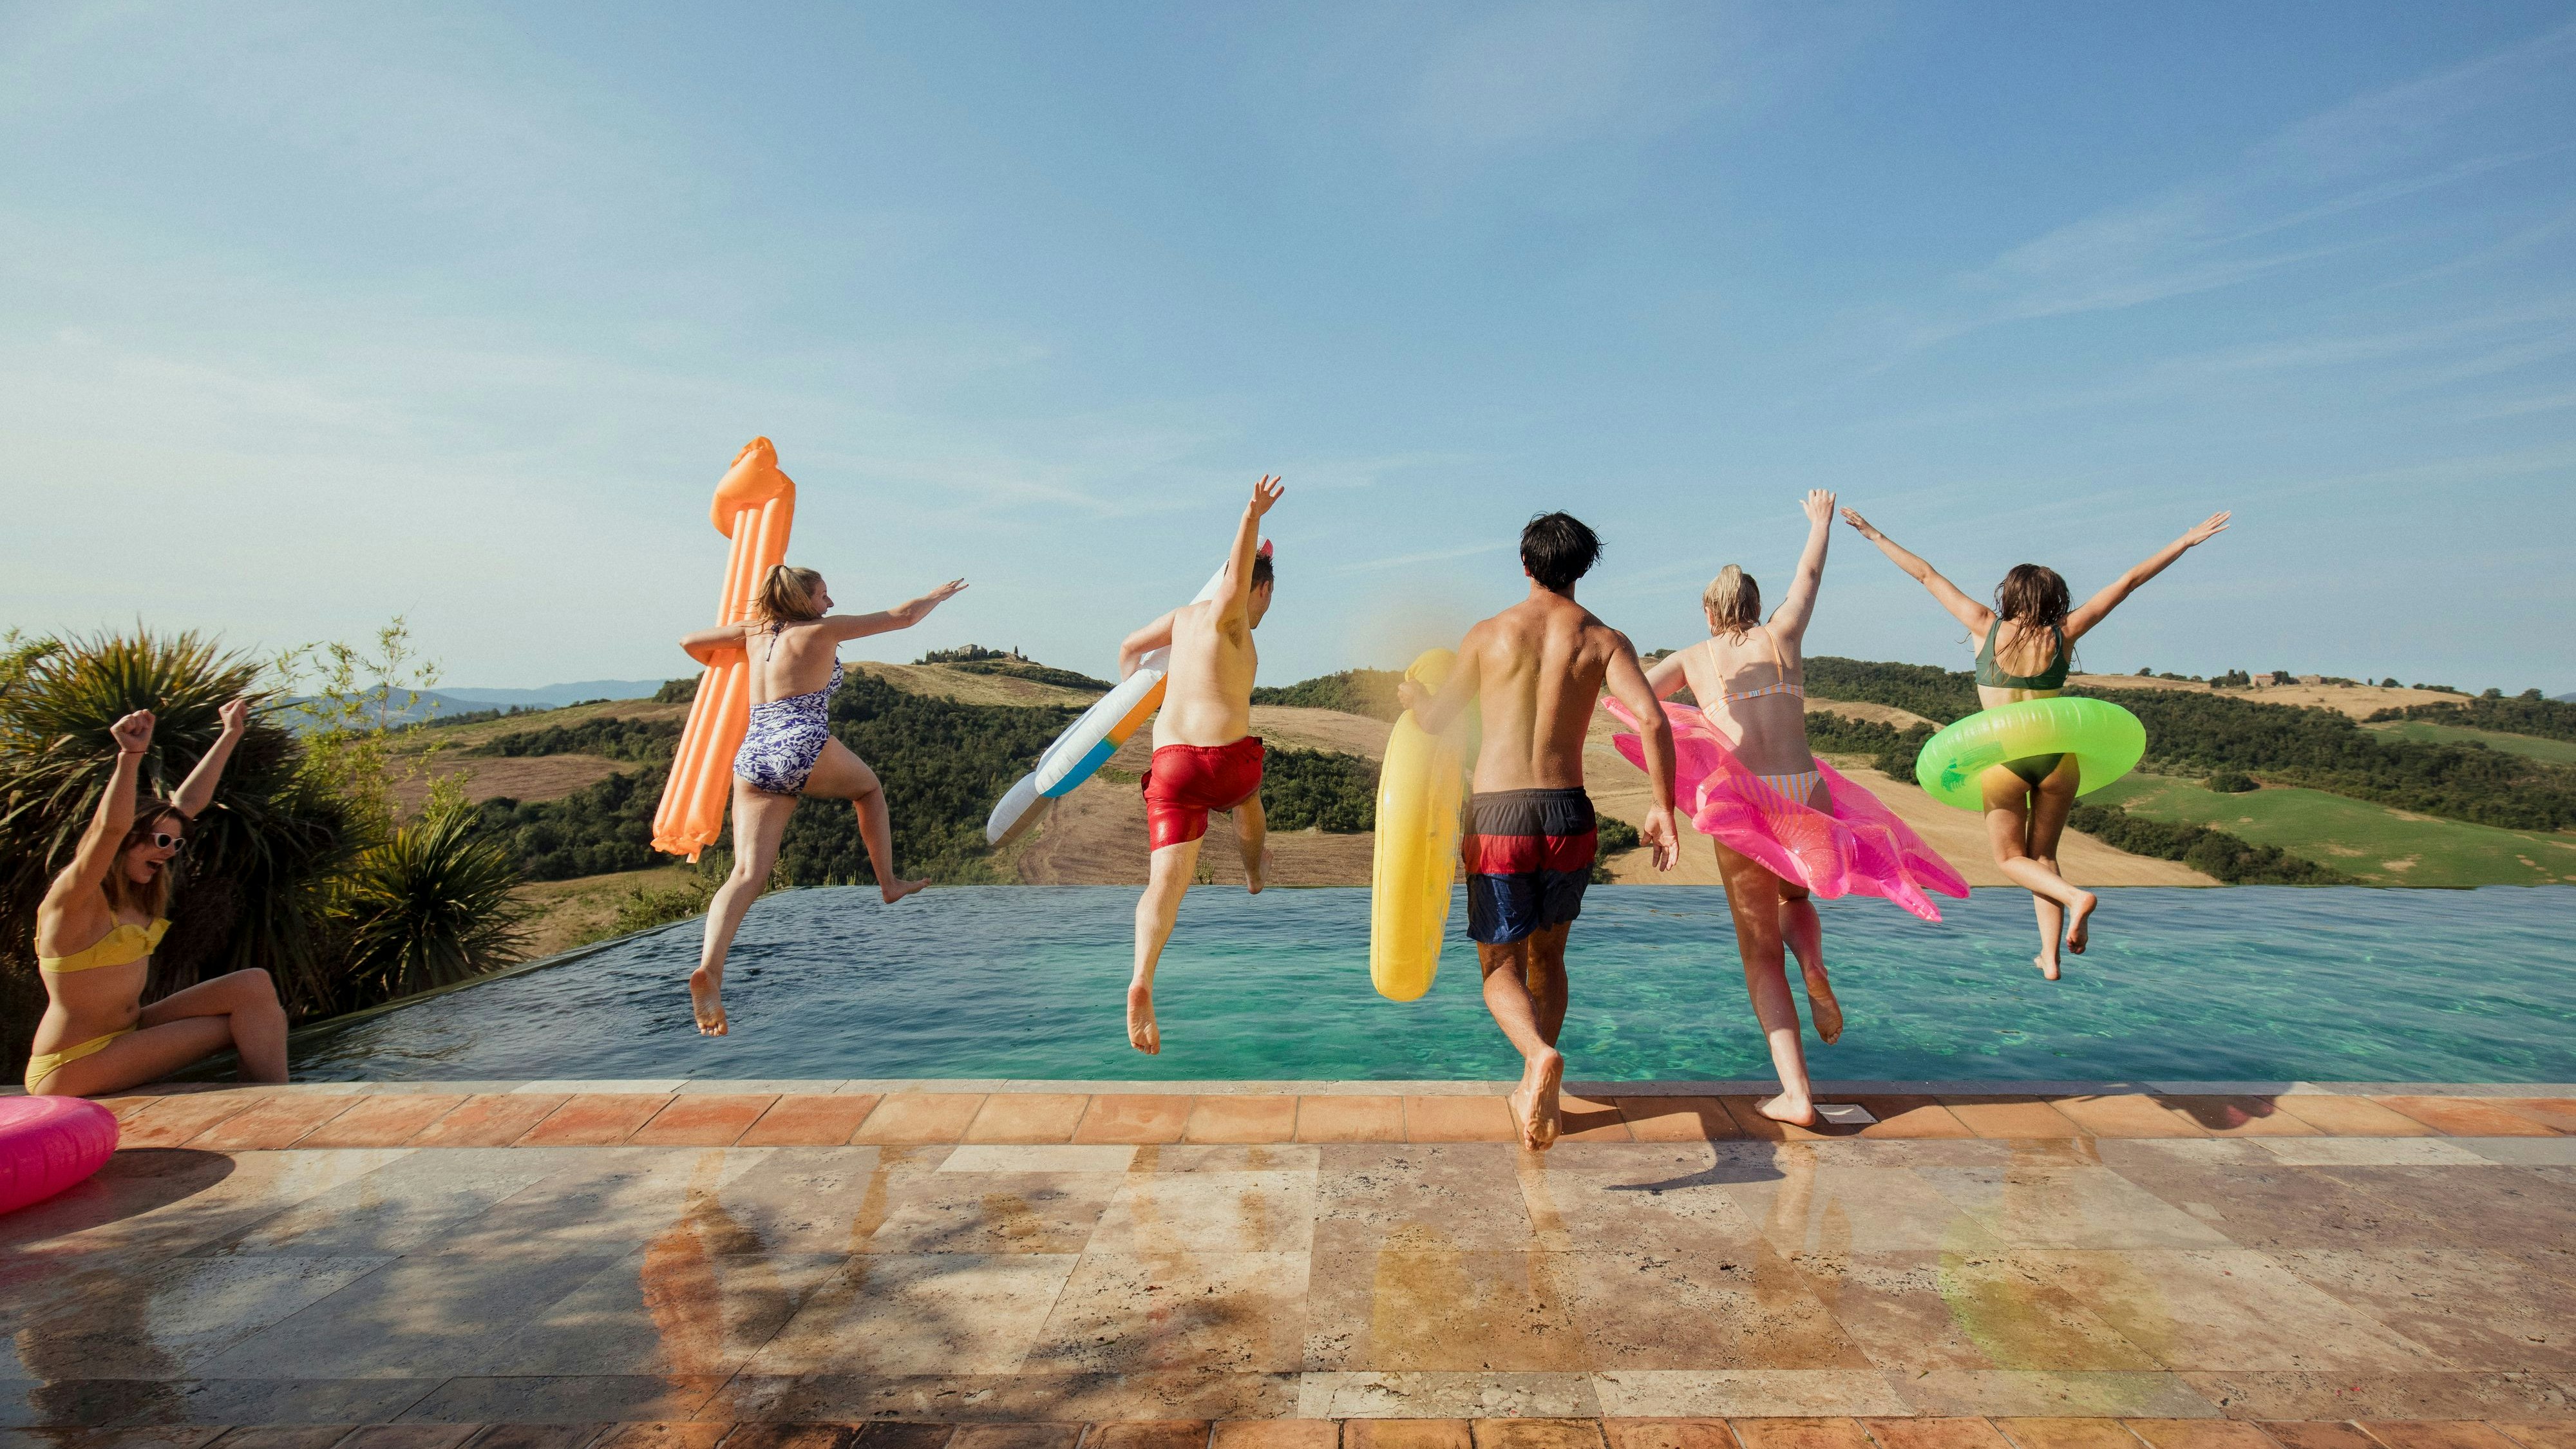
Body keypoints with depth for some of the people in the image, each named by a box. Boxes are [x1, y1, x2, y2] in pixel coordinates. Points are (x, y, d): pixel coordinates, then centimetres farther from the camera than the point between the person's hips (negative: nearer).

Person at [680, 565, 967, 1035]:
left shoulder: (755, 631, 20)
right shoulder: (822, 629, 6)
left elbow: (691, 642, 28)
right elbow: (902, 617, 9)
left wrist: (725, 665, 48)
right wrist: (937, 596, 27)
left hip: (752, 758, 5)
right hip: (805, 748, -4)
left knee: (747, 873, -7)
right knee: (869, 788, 28)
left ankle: (709, 969, -27)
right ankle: (888, 883, 31)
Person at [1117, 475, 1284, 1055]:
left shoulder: (1185, 615, 19)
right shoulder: (1227, 613, -2)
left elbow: (1129, 647, 33)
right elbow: (1239, 567, -24)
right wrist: (1253, 514, -39)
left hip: (1170, 762, 4)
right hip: (1227, 759, -4)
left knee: (1167, 880, -7)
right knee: (1248, 799, 35)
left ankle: (1142, 981, -31)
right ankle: (1254, 883, 61)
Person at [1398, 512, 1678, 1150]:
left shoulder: (1488, 635, 3)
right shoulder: (1604, 639, 3)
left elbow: (1435, 721, 14)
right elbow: (1652, 719, -12)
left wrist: (1410, 692, 36)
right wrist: (1663, 808, -3)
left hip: (1497, 815, -2)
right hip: (1567, 814, 2)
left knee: (1501, 969, 7)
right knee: (1547, 957, 23)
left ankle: (1540, 1054, -23)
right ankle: (1536, 1092, 25)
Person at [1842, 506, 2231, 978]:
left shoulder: (1987, 627, -3)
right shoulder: (2063, 635, 1)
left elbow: (1926, 575, 2)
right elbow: (2128, 582, 8)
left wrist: (1874, 535, 7)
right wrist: (2186, 541, 17)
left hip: (2003, 758, -3)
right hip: (2057, 755, 3)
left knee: (2011, 859, 13)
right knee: (2043, 855, 18)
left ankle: (2075, 896, -15)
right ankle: (2050, 957, 15)